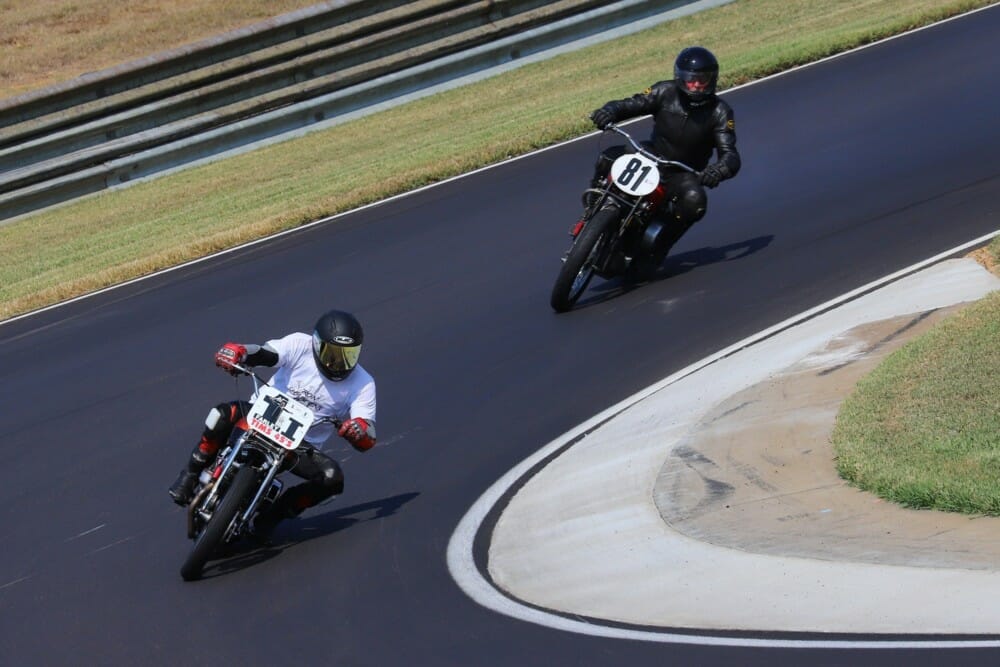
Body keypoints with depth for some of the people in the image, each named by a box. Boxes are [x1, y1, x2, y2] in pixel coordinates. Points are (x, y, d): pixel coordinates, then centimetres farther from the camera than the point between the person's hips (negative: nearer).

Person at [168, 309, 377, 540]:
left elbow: (367, 440, -15)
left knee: (332, 477, -27)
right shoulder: (300, 345, -10)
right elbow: (264, 353, -23)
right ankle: (190, 475, -11)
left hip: (303, 444, 1)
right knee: (225, 413, -32)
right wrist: (235, 352, -46)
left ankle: (273, 514, -6)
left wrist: (359, 430, -41)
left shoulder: (362, 384, -9)